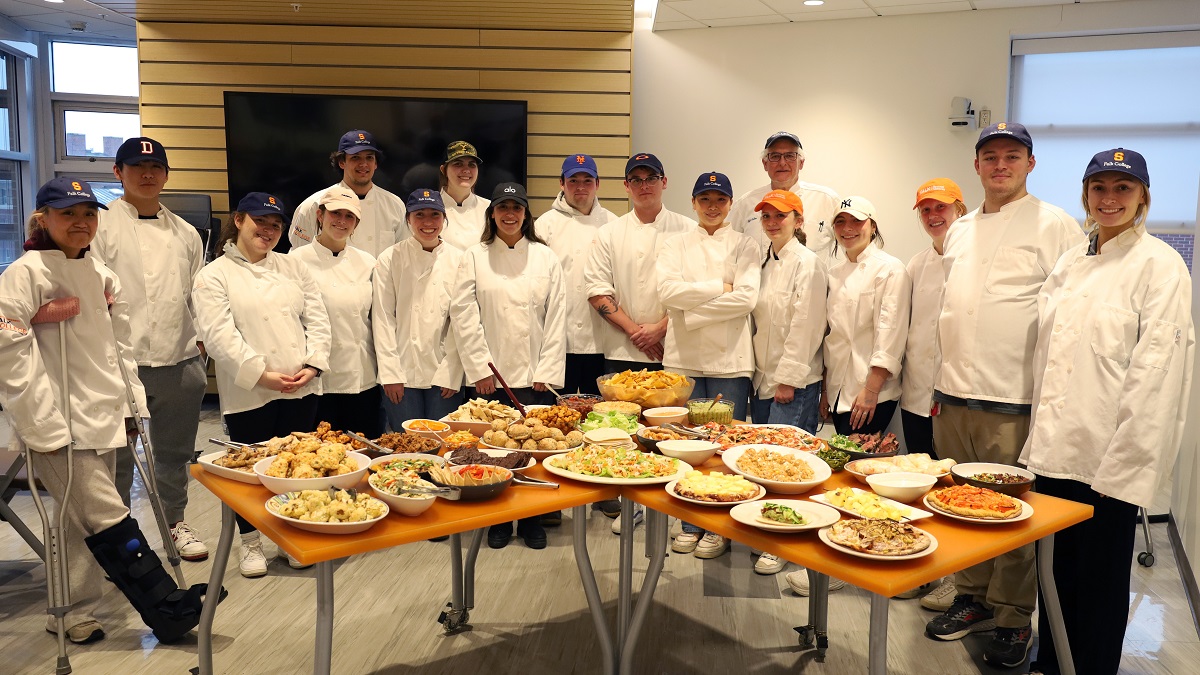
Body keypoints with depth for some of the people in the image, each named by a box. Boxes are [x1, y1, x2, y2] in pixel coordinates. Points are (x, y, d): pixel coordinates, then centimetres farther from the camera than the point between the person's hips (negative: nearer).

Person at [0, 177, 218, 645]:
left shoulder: (100, 274, 11)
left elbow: (120, 344, 17)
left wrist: (130, 403, 13)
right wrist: (41, 425, -16)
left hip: (102, 416, 7)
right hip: (59, 422, -6)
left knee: (80, 521, 14)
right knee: (108, 520, -7)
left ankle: (73, 615, 26)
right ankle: (169, 608, 0)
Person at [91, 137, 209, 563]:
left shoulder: (185, 233, 12)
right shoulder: (102, 226, -2)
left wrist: (205, 341, 10)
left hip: (179, 359, 4)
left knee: (175, 452, 15)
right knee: (117, 455, 6)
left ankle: (175, 521, 32)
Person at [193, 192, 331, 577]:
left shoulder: (293, 267, 13)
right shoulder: (214, 276, -1)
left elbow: (317, 319, 8)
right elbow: (219, 335, -11)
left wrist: (312, 365, -6)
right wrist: (261, 374, -17)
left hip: (301, 389, 4)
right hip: (249, 394, -4)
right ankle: (250, 543, 26)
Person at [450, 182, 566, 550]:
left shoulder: (545, 258, 6)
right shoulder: (475, 258, 3)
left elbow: (556, 317, 2)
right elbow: (464, 316, -2)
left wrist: (547, 371, -4)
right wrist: (480, 369, -7)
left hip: (534, 375, 1)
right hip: (492, 375, 0)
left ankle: (532, 520, 21)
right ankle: (498, 521, 22)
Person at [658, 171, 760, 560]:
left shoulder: (743, 246, 6)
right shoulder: (677, 246, 11)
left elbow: (747, 298, -8)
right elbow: (668, 291, -7)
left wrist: (692, 308, -10)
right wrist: (721, 287, -9)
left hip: (729, 357, -1)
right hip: (684, 357, 2)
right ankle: (691, 524, 19)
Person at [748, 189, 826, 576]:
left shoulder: (807, 263, -9)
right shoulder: (764, 263, 14)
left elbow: (806, 326, -13)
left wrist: (788, 379, -14)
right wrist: (757, 371, 11)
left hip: (794, 382, -7)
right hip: (763, 378, 7)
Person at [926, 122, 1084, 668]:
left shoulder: (1054, 226, -4)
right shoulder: (961, 230, 15)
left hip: (1013, 398, -6)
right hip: (953, 395, 6)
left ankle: (1012, 616, 19)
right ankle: (972, 598, 30)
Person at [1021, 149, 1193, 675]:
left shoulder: (1160, 266, -7)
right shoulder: (1070, 263, 12)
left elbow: (1155, 368, -13)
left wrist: (1123, 461, -16)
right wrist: (1040, 432, 9)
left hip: (1109, 455, -6)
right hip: (1055, 447, 6)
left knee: (1099, 577, 7)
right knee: (1055, 568, 16)